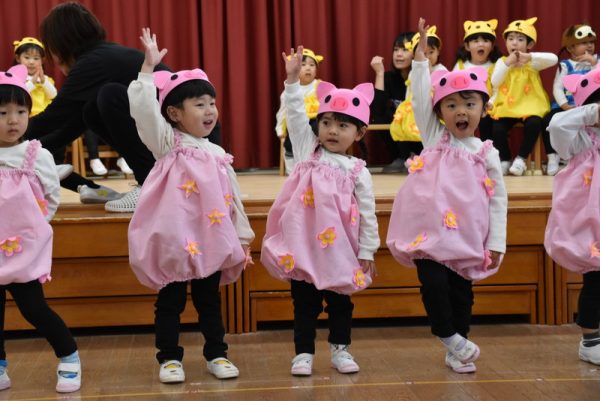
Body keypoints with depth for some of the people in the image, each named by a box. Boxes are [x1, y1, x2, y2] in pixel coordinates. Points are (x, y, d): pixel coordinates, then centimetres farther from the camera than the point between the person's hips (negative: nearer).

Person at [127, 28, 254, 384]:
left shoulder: (217, 154, 9)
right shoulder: (168, 144, -4)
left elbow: (232, 197, 13)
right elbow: (144, 109, -20)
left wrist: (243, 236, 13)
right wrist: (149, 68, -25)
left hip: (211, 240, 4)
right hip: (175, 239, -4)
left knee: (209, 299, 13)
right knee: (171, 301, 5)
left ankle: (217, 354, 23)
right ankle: (170, 358, 16)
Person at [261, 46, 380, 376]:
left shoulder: (357, 171, -3)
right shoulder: (307, 151, 3)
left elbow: (367, 214, 0)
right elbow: (295, 115, -5)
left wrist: (366, 251, -1)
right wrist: (292, 80, -15)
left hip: (338, 247, -1)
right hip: (303, 243, 1)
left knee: (340, 301, 12)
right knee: (304, 302, 7)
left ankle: (340, 349, 26)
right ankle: (303, 352, 16)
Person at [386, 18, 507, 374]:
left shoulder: (487, 153, 2)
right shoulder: (434, 138, 5)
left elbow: (498, 201, 3)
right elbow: (420, 97, -5)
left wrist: (496, 244, -2)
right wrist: (421, 55, -12)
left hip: (466, 237, 1)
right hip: (430, 232, 0)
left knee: (461, 291, 8)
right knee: (434, 283, -15)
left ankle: (457, 352, 23)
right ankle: (452, 340, 3)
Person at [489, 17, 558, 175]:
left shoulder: (532, 63, 1)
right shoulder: (502, 61, 7)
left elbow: (553, 59, -15)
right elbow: (495, 82, -6)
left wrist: (529, 57, -25)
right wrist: (507, 63, -15)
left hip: (530, 106, -1)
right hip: (506, 107, 2)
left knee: (534, 124, -31)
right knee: (497, 129, -23)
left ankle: (521, 158, -11)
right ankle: (505, 160, 2)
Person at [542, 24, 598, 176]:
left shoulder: (596, 60, 10)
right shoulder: (565, 65, 3)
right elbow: (557, 88, -5)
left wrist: (593, 63, -14)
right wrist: (565, 106, -17)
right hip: (567, 106, 0)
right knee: (548, 121, -24)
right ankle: (553, 156, -10)